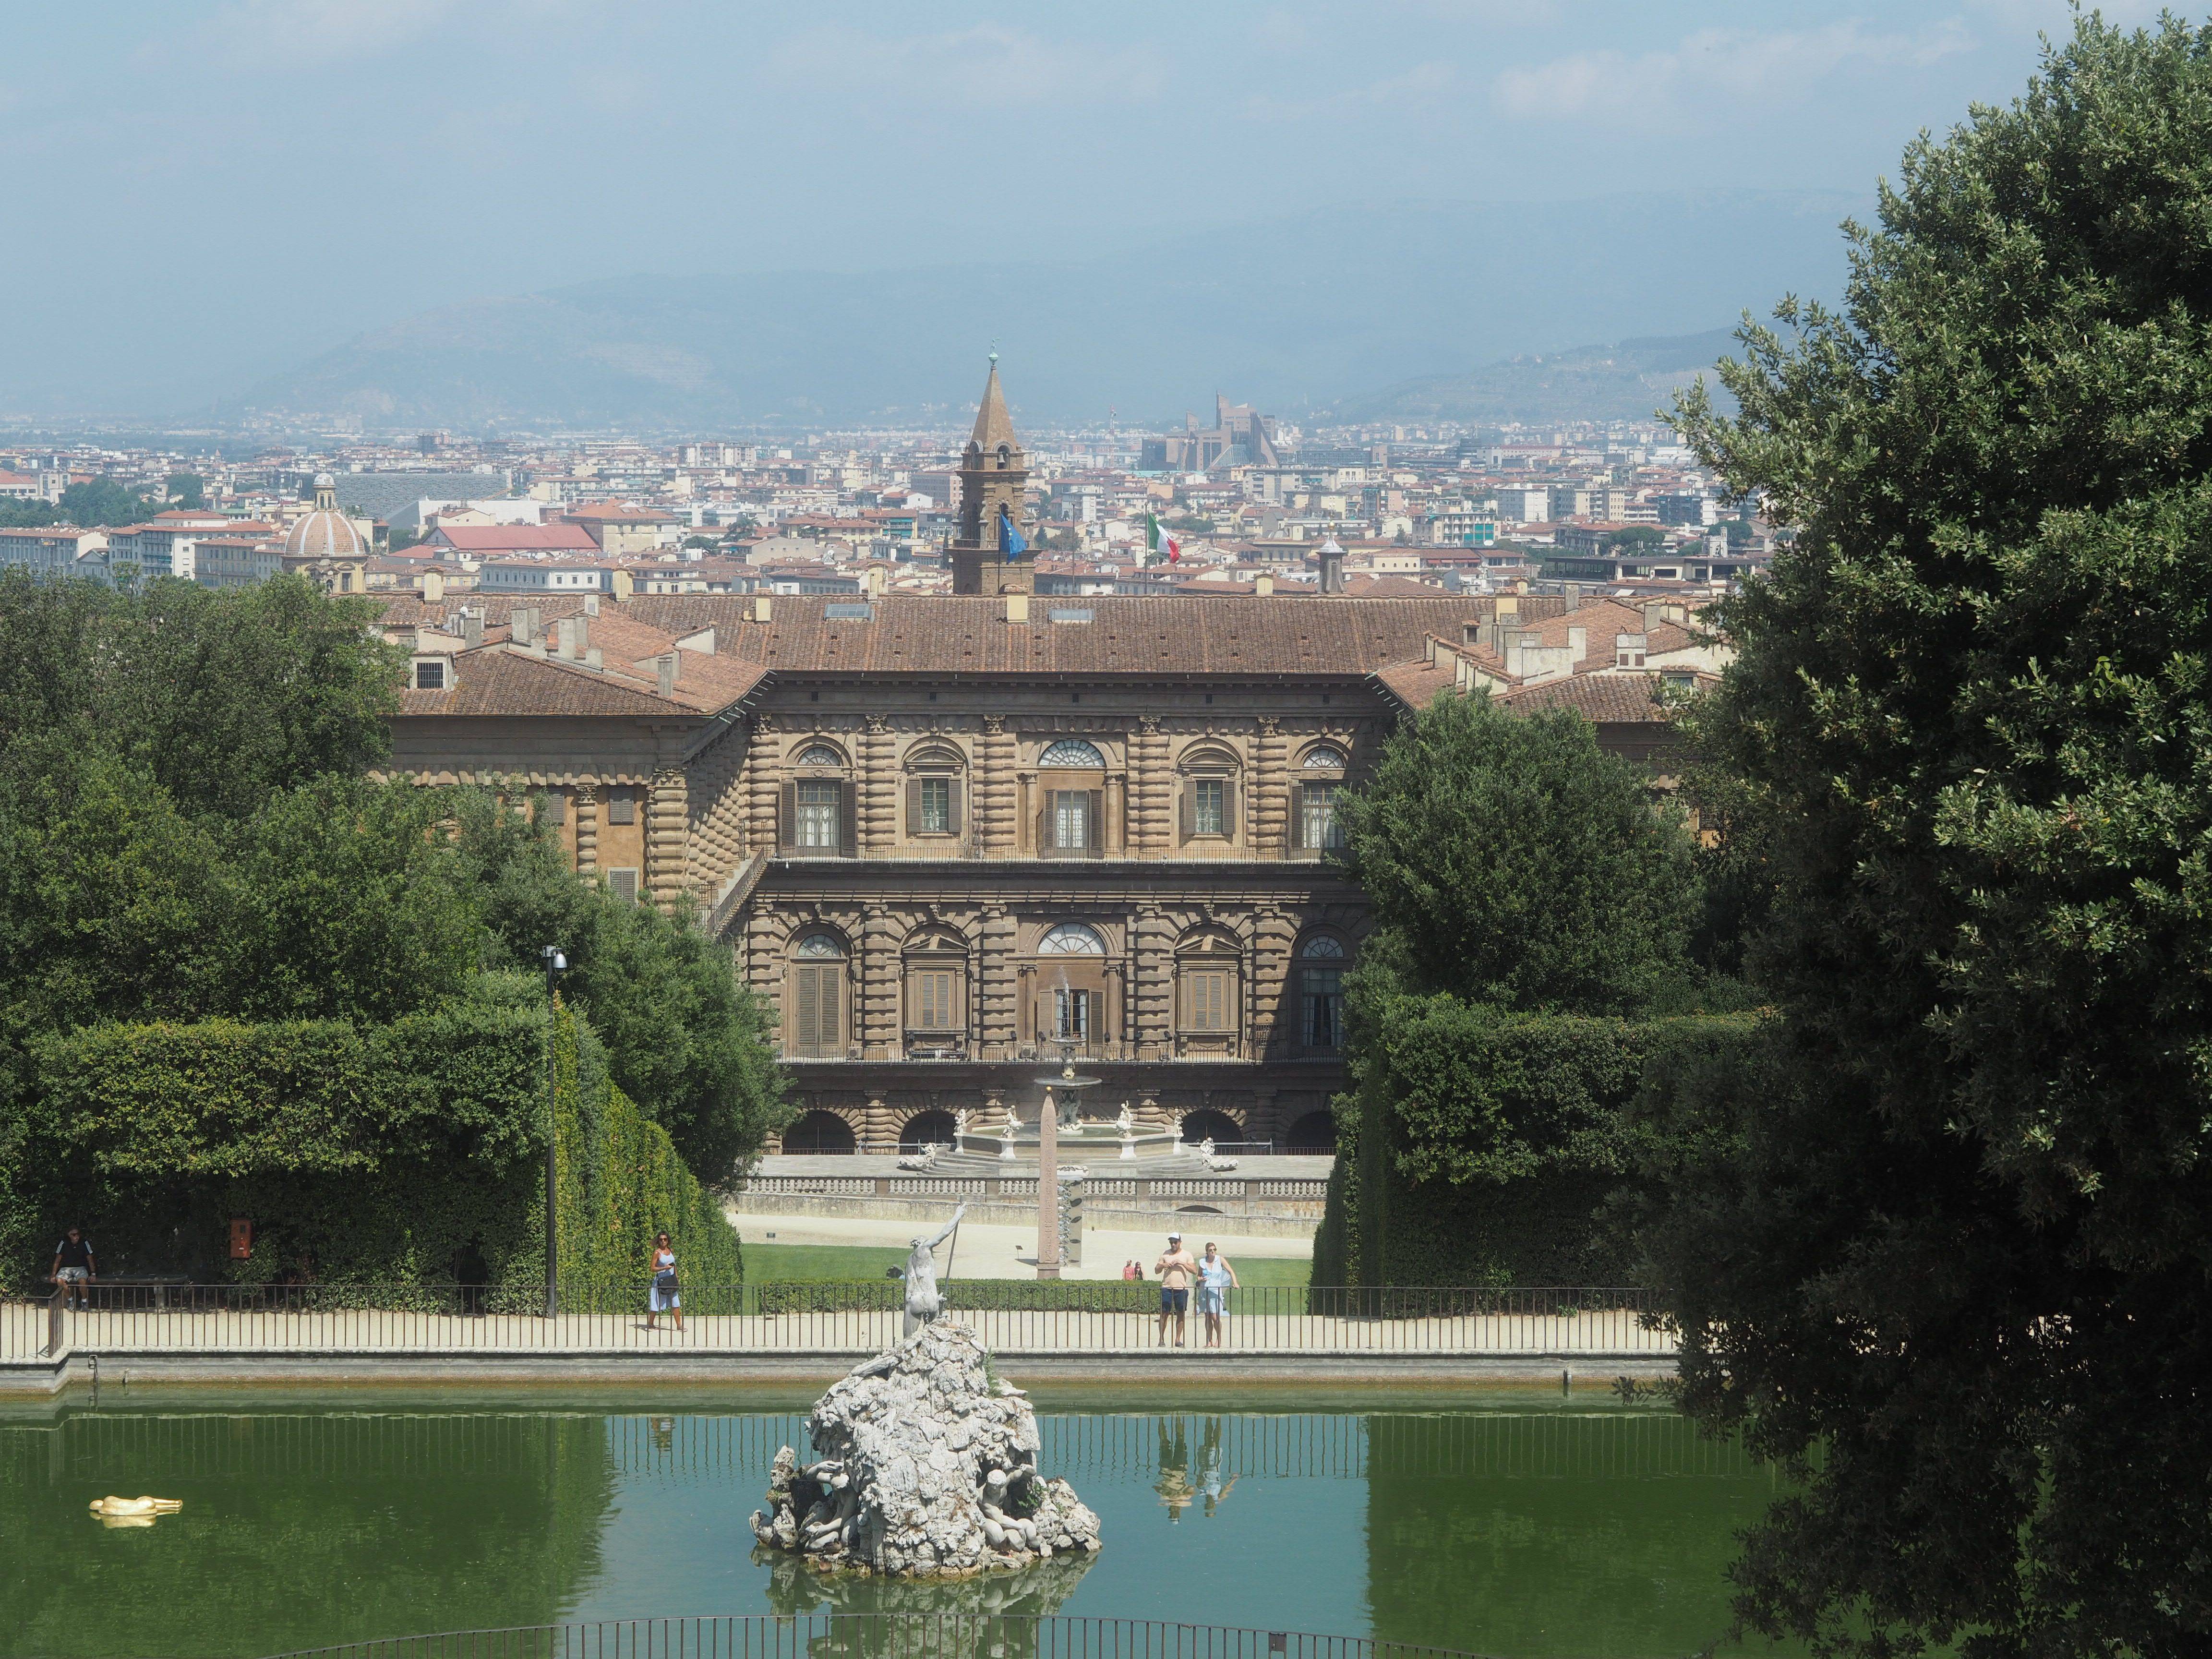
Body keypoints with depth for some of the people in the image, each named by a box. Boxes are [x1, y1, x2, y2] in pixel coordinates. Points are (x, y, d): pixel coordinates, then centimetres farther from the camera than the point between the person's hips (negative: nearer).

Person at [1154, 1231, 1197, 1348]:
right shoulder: (1165, 1254, 9)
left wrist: (1182, 1263, -13)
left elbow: (1194, 1270, -2)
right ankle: (1162, 1340, 1)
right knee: (1164, 1313, -3)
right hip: (1167, 1288, 0)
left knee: (1181, 1314, 2)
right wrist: (1163, 1265, -9)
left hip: (1182, 1289, 0)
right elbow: (1156, 1270, 12)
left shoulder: (1186, 1255, 6)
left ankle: (1178, 1339, 9)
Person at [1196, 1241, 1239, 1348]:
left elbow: (1231, 1271, -1)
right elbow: (1199, 1276, 15)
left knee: (1215, 1318, -10)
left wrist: (1235, 1283, -14)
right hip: (1205, 1290, 2)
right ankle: (1209, 1341, 11)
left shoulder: (1220, 1260, 0)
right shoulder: (1202, 1262, 5)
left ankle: (1219, 1340, 7)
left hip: (1216, 1291, -2)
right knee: (1208, 1318, 4)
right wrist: (1201, 1279, -8)